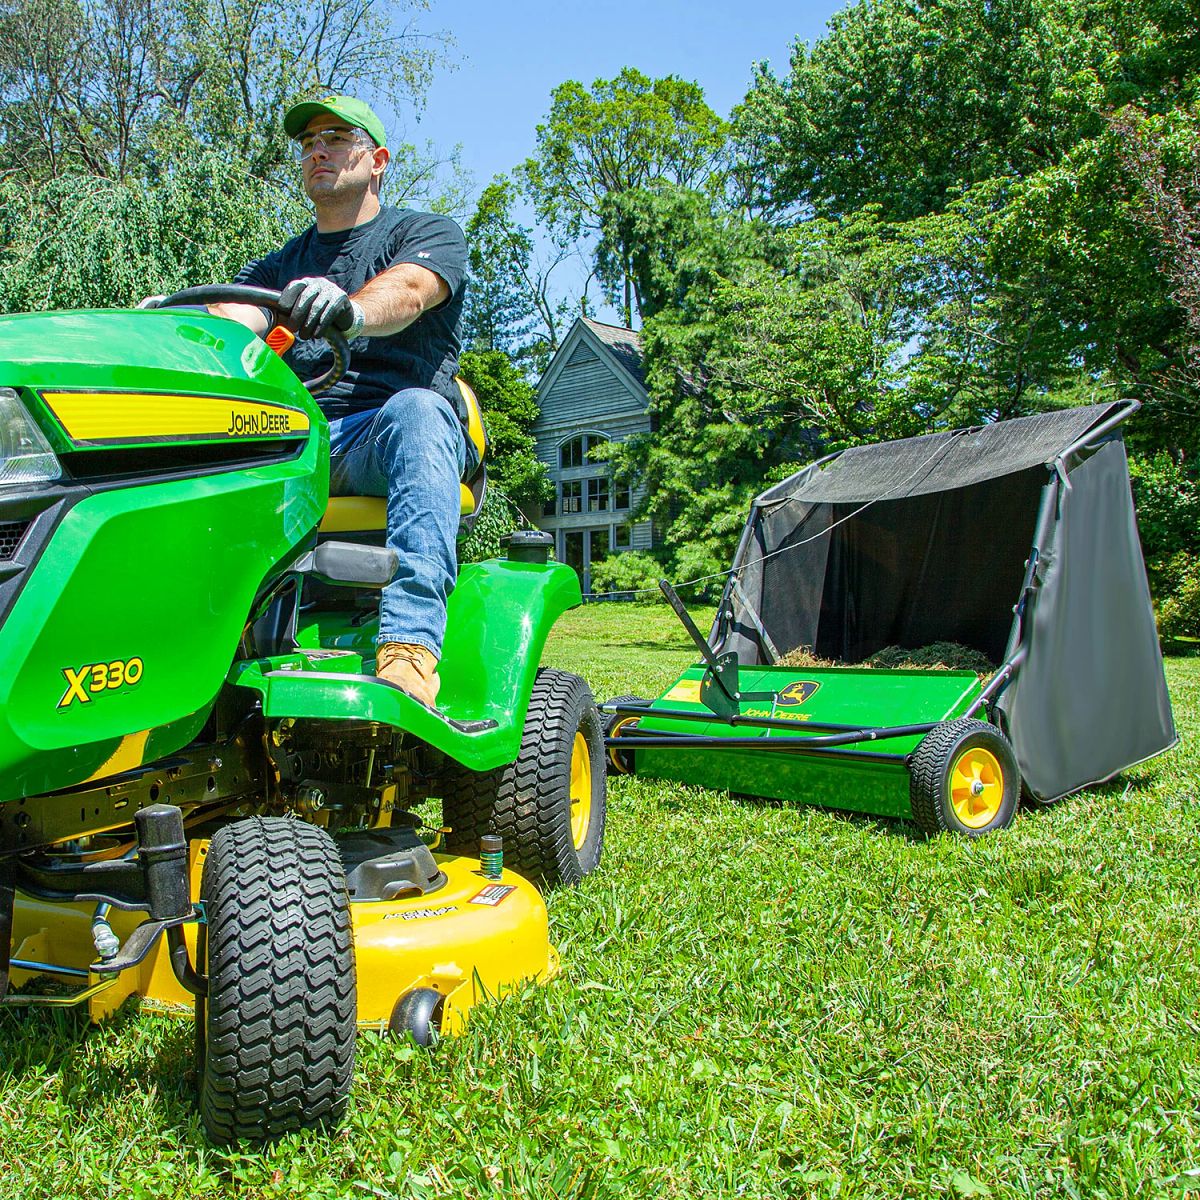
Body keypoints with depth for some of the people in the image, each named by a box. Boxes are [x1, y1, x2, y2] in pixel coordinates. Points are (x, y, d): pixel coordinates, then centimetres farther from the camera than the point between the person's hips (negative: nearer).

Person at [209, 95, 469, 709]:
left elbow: (407, 290, -12)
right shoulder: (277, 266, 27)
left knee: (415, 409, -38)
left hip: (381, 440, -4)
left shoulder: (429, 233, 13)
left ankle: (409, 644, -50)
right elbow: (228, 324, 5)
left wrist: (348, 309, -36)